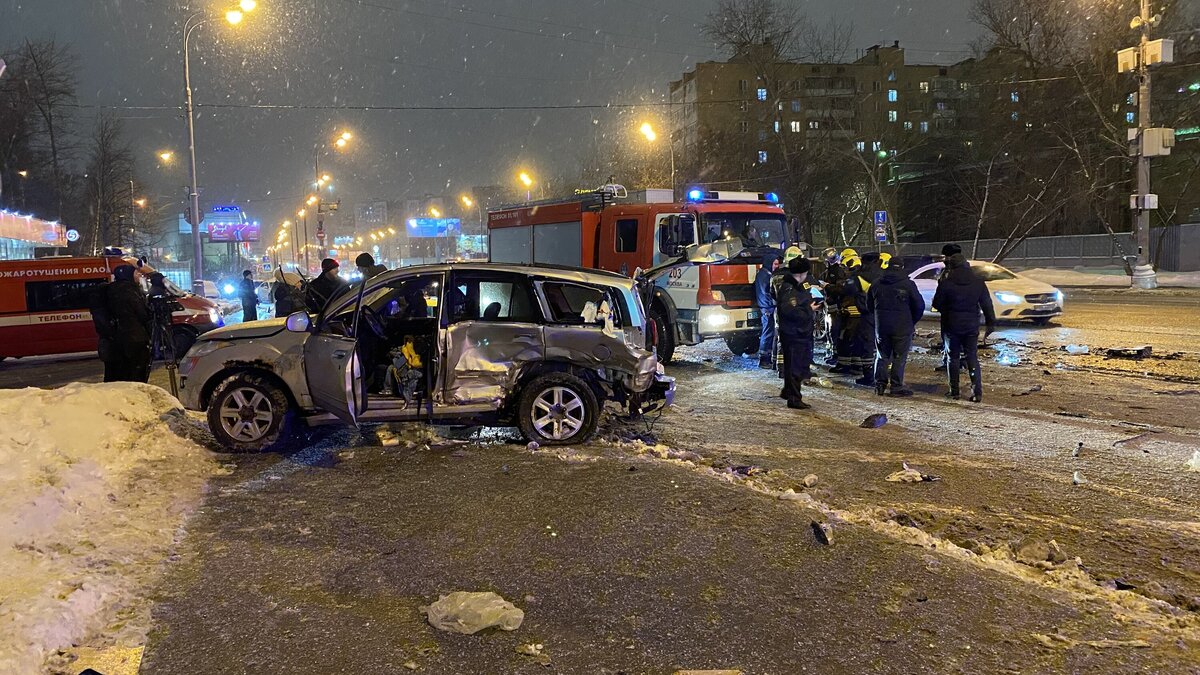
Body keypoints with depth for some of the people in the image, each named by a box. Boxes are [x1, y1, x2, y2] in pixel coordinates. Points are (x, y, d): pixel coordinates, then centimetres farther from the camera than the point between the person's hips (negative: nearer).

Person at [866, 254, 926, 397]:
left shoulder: (876, 284, 3)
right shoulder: (908, 284, -8)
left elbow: (869, 306, 13)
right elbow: (919, 305, -4)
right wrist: (912, 321, 11)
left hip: (881, 326, 3)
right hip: (902, 327, -3)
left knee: (882, 356, 14)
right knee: (899, 358, 3)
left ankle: (880, 384, 11)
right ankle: (897, 386, 3)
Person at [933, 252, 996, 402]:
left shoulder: (946, 282, -10)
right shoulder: (978, 281, 0)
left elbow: (937, 304, -4)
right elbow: (987, 304, 2)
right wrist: (991, 323, 8)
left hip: (951, 325, -2)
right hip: (971, 326, 2)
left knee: (953, 358, 10)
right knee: (972, 358, 6)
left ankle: (954, 391, 11)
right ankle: (977, 392, -1)